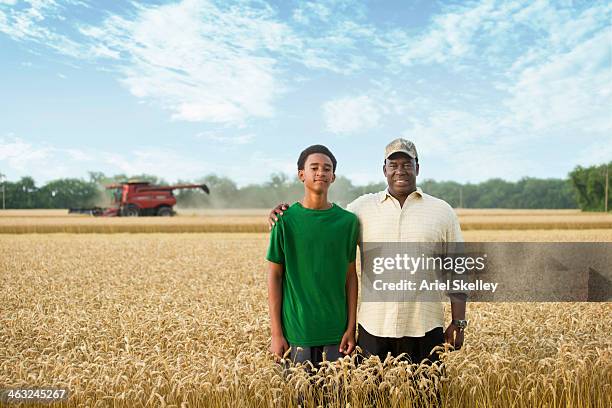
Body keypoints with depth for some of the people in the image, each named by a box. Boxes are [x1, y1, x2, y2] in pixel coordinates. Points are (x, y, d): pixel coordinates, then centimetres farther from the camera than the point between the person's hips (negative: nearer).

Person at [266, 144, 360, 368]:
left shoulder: (348, 221, 1)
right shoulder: (286, 220, -4)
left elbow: (350, 276, 5)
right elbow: (274, 276, -2)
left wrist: (351, 328, 1)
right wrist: (276, 333, -5)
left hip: (336, 333, 2)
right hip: (296, 332, -1)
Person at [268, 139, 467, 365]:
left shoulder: (442, 211, 5)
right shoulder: (363, 207, 5)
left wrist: (458, 322, 3)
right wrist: (288, 214, -6)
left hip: (425, 329, 0)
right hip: (374, 328, 0)